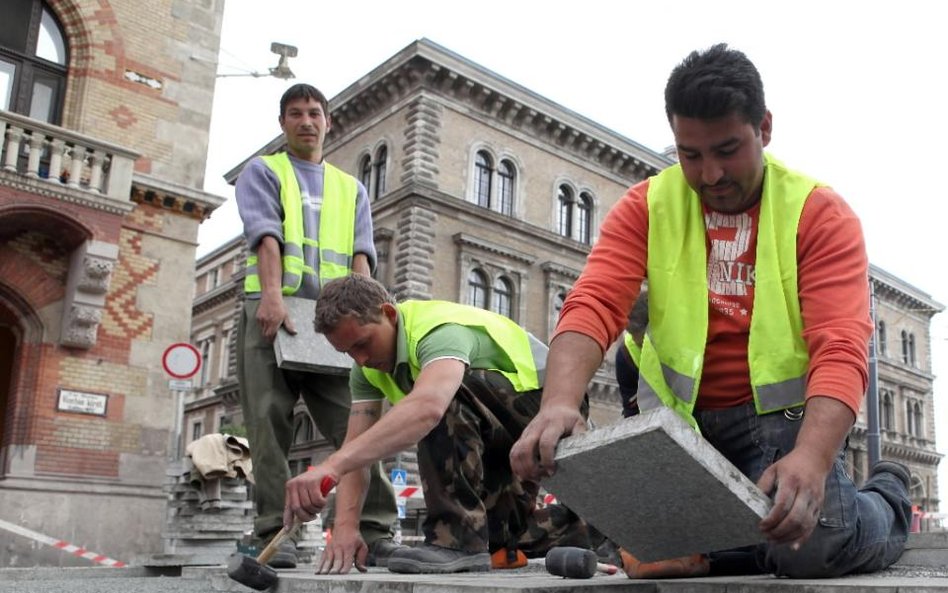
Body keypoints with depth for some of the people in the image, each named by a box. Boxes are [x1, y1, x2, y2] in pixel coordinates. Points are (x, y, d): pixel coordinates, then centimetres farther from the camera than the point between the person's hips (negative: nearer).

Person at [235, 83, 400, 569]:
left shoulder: (351, 188, 25)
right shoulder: (262, 172, 15)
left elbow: (361, 253, 10)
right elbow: (265, 232, -4)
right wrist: (271, 293, -21)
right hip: (273, 311, -2)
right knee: (270, 425, -8)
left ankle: (375, 531, -7)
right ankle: (275, 534, -5)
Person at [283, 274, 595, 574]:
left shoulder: (440, 329, -32)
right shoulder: (369, 366, -4)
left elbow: (426, 407, -54)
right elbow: (355, 449, -9)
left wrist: (332, 466, -62)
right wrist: (344, 527, -24)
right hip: (501, 438, 9)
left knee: (442, 396, -35)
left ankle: (458, 539, -29)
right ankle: (565, 528, 35)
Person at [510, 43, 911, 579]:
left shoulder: (820, 213, -10)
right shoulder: (647, 207, -3)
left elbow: (841, 350, -21)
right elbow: (594, 306, -18)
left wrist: (812, 457, -40)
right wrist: (559, 404, -38)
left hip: (783, 410, -2)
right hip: (682, 417, 3)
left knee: (814, 544, -25)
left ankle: (887, 498, 13)